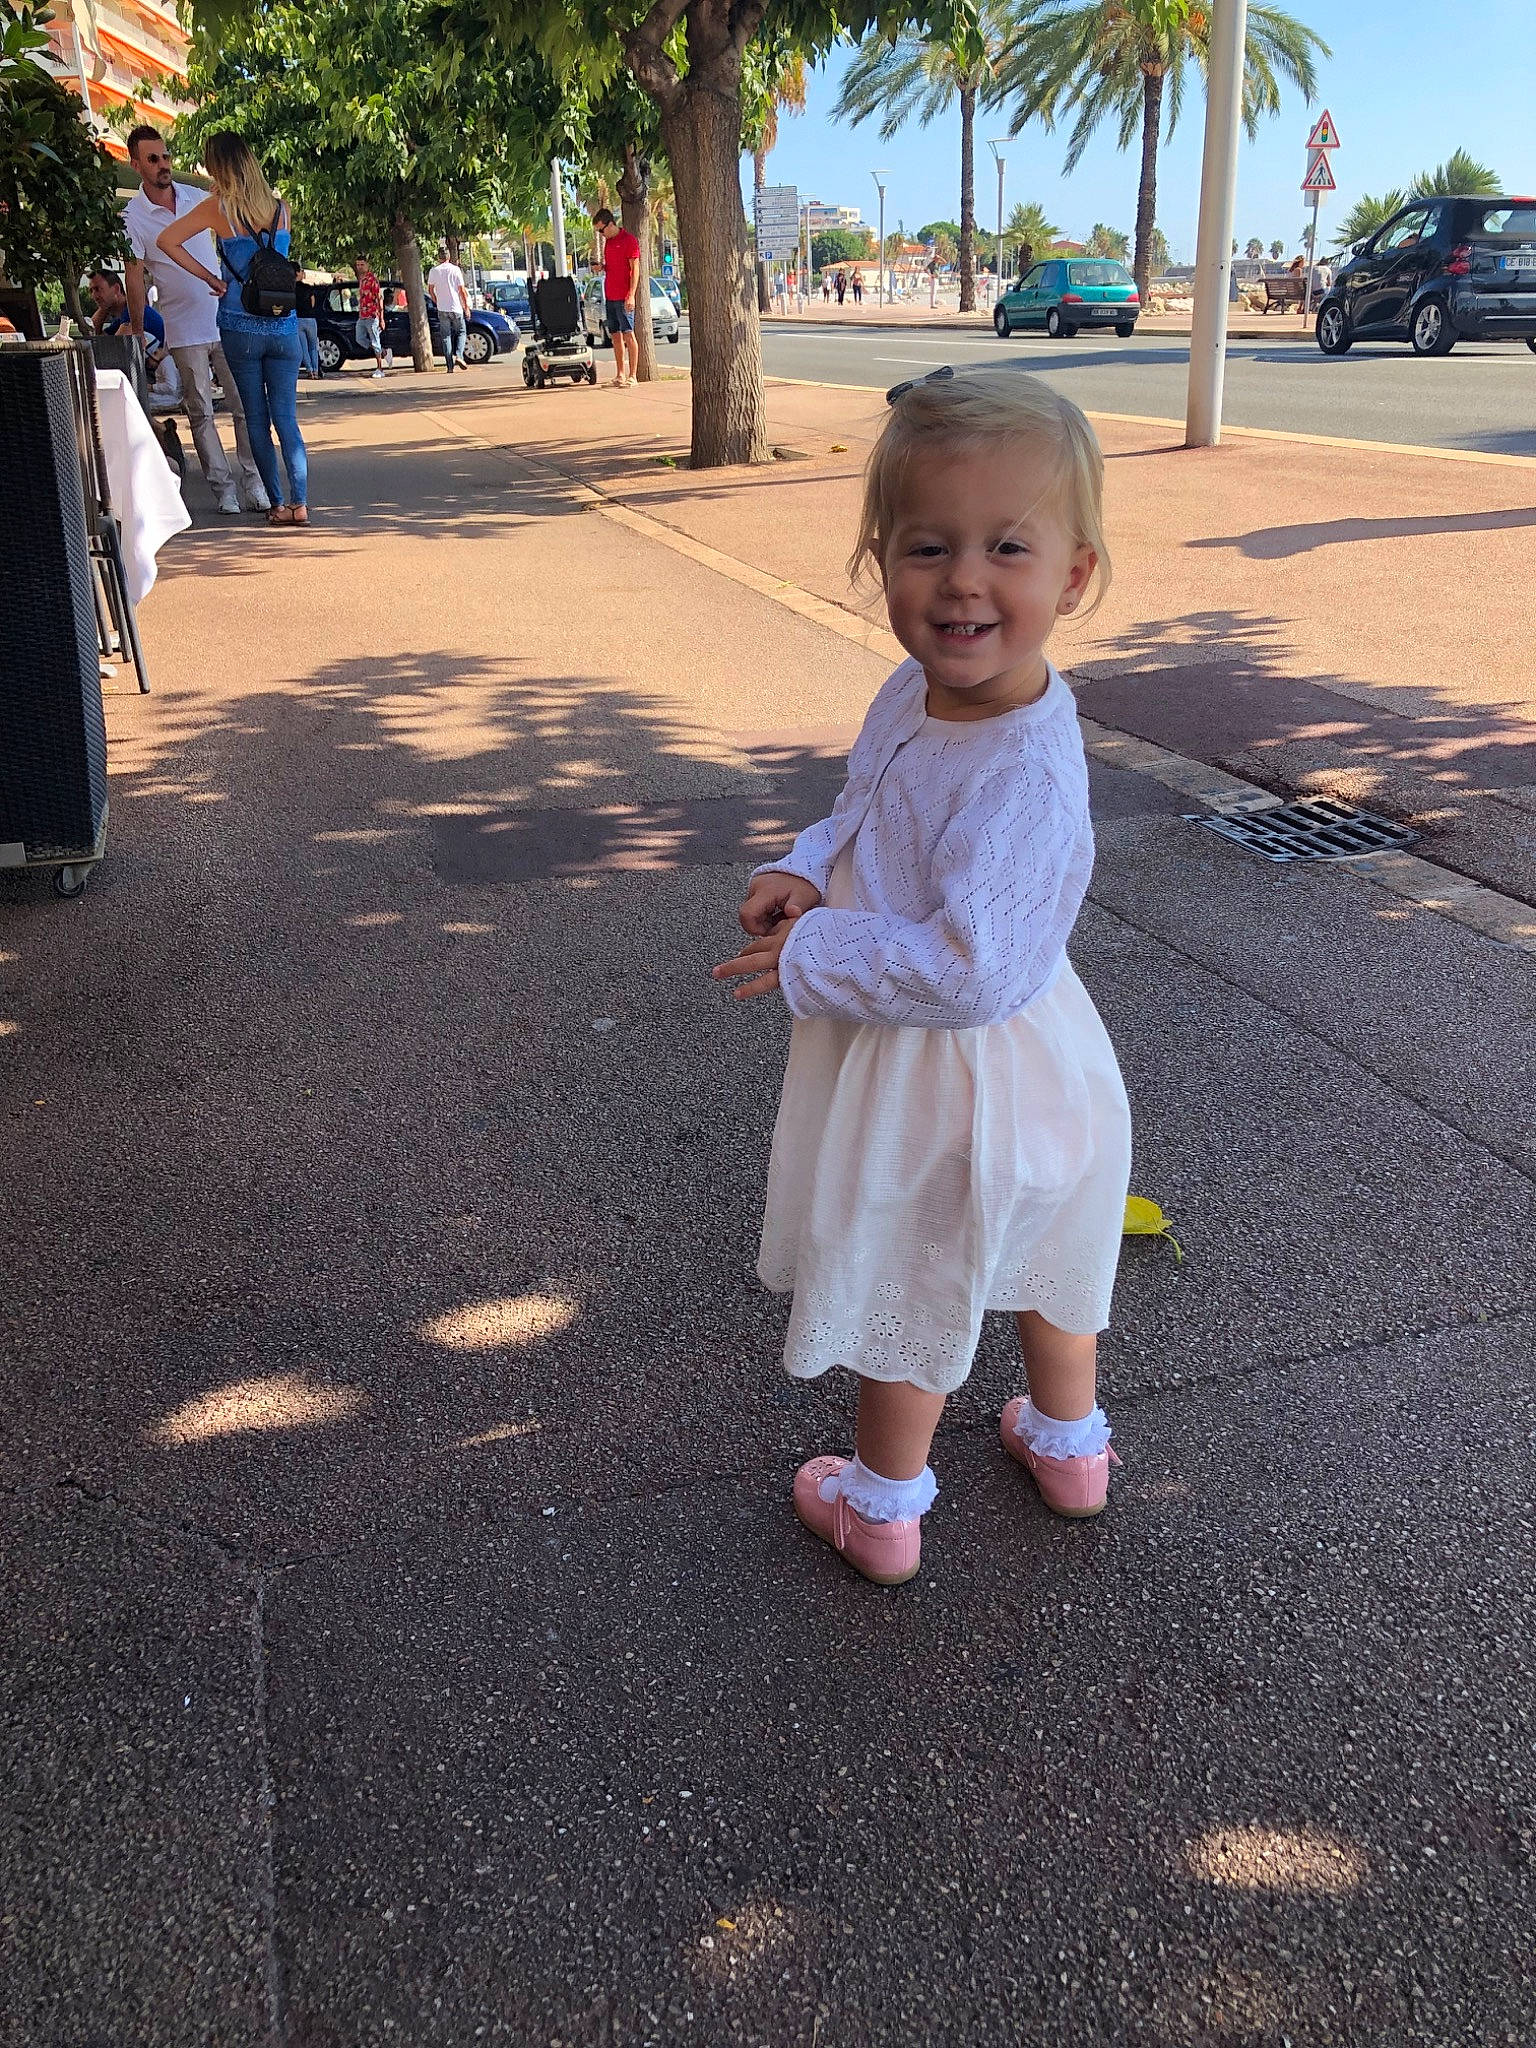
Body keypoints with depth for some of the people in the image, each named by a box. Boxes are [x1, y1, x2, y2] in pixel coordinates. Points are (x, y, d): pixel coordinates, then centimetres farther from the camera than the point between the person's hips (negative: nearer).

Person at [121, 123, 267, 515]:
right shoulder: (132, 217, -1)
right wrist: (137, 334, -4)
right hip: (184, 331, -2)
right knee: (201, 413, 1)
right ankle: (222, 487, 5)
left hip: (225, 319, 2)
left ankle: (253, 482, 2)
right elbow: (136, 279, -1)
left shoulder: (199, 199, 8)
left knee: (245, 406, -3)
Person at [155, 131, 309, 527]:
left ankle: (278, 505, 6)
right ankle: (300, 504, -9)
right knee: (286, 417, 1)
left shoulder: (219, 207, -5)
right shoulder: (279, 207, 4)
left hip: (240, 327, -2)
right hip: (283, 326, 2)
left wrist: (210, 278, -1)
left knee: (257, 419, 7)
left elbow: (167, 241, -7)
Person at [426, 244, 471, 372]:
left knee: (446, 336, 5)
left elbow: (430, 289, 9)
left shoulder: (434, 271, 1)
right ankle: (458, 355, -8)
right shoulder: (455, 269, -5)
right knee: (461, 332, 14)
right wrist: (466, 307, 4)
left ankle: (450, 366, 0)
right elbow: (462, 290, -4)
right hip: (456, 307, -2)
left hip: (442, 309, 2)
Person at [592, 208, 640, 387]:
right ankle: (620, 374, 13)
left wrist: (631, 295, -18)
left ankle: (632, 376, -8)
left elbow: (635, 269, -11)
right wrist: (601, 267, 5)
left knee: (628, 334, -8)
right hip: (609, 296, 8)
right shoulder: (608, 241, 16)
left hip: (623, 297, -8)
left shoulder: (628, 240, -8)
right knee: (616, 335, 8)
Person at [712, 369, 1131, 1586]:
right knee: (1038, 1258, 28)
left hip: (945, 1087, -9)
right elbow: (872, 821, 11)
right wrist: (806, 872, -9)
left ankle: (881, 1510, 41)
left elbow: (969, 970, -38)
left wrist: (808, 961, -26)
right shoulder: (915, 694, -6)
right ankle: (1071, 1443, 55)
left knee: (911, 1299, 15)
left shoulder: (1023, 778, -35)